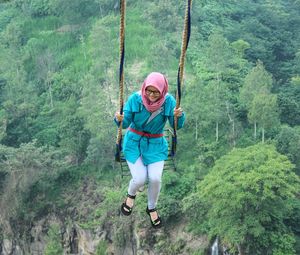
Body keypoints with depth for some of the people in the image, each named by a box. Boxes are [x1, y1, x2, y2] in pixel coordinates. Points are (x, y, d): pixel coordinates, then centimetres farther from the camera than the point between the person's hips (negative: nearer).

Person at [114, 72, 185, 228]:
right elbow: (125, 122, -17)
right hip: (134, 142, -1)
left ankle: (152, 208, 20)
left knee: (155, 178, -13)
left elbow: (177, 125, -15)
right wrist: (119, 119, -40)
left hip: (155, 144, 1)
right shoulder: (135, 98, -17)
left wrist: (179, 116, -37)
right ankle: (131, 194, 27)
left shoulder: (168, 101, -14)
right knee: (140, 179, -13)